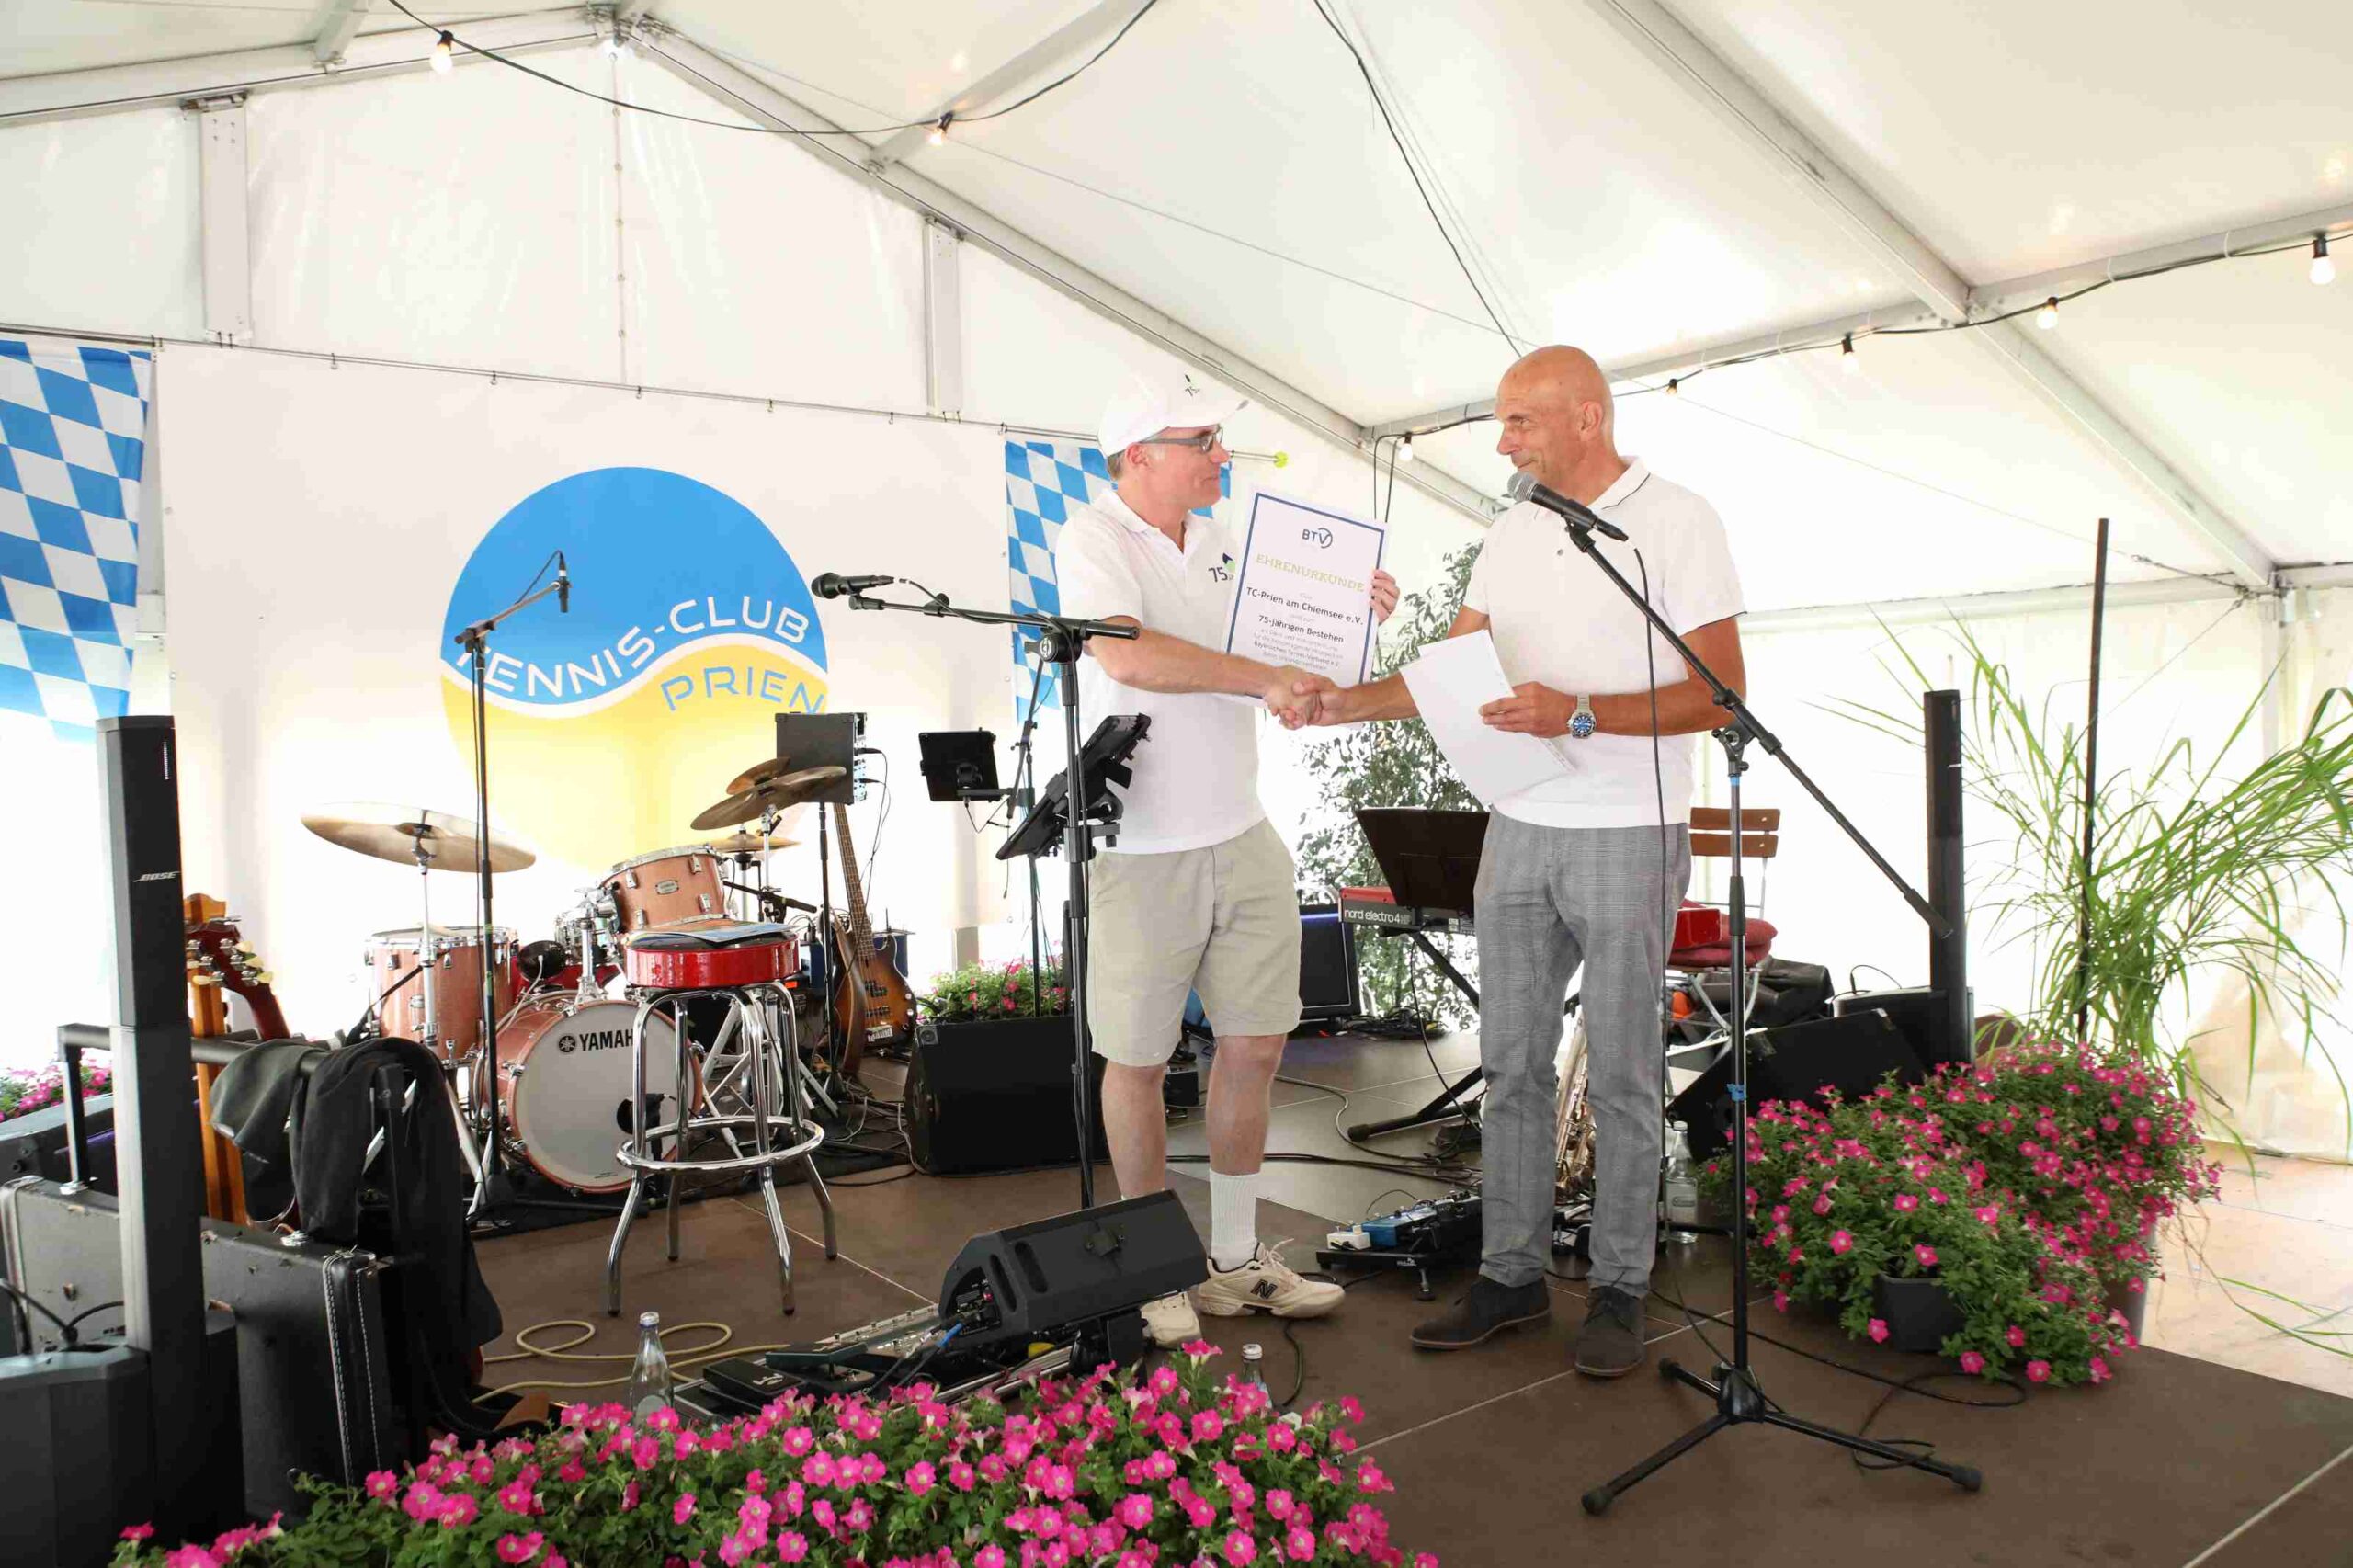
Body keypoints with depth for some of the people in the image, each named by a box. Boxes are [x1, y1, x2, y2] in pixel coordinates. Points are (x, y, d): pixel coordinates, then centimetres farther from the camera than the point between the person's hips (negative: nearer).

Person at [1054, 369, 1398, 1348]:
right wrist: (1261, 679, -25)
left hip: (1242, 839, 7)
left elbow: (1289, 658, 22)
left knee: (1255, 1045, 11)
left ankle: (1234, 1258, 27)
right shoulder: (1092, 540, -9)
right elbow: (1128, 654, -27)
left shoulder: (1222, 546, 13)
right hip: (1140, 851, -7)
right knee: (1139, 1058, 5)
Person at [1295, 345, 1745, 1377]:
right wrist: (1347, 702, -1)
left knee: (1620, 1074, 3)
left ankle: (1619, 1291, 17)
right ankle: (1511, 1274, 20)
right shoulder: (1512, 534, 12)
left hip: (1629, 837, -6)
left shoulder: (1677, 522, -7)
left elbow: (1721, 694, -12)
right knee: (1511, 1063, 9)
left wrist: (1578, 714, -22)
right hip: (1519, 830, 6)